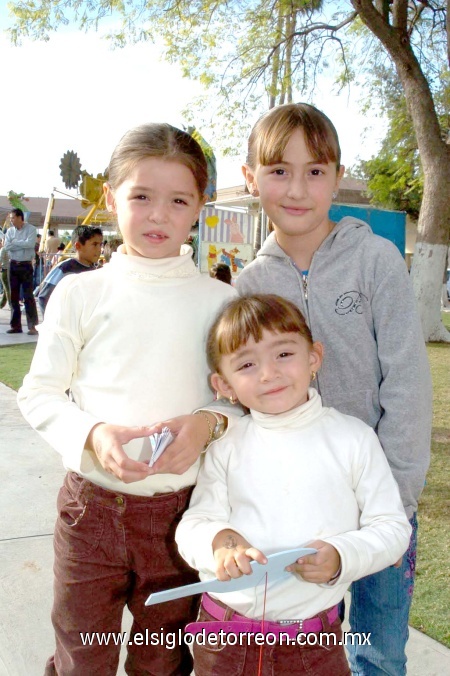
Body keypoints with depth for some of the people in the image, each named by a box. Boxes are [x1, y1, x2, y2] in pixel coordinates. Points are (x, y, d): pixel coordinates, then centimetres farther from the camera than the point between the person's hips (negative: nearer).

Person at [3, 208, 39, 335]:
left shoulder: (31, 229, -4)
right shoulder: (10, 231, 8)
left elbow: (30, 244, -20)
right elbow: (6, 246, -5)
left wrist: (15, 242, -9)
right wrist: (23, 244, -11)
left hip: (26, 265, -5)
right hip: (13, 265, 5)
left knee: (28, 296, -8)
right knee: (14, 296, 7)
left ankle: (33, 326, -7)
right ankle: (16, 325, 13)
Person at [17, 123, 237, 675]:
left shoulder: (220, 299, -1)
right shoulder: (81, 292, -3)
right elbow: (38, 394, -1)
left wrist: (210, 421, -17)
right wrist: (91, 434, -19)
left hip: (181, 509, 1)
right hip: (90, 504, 0)